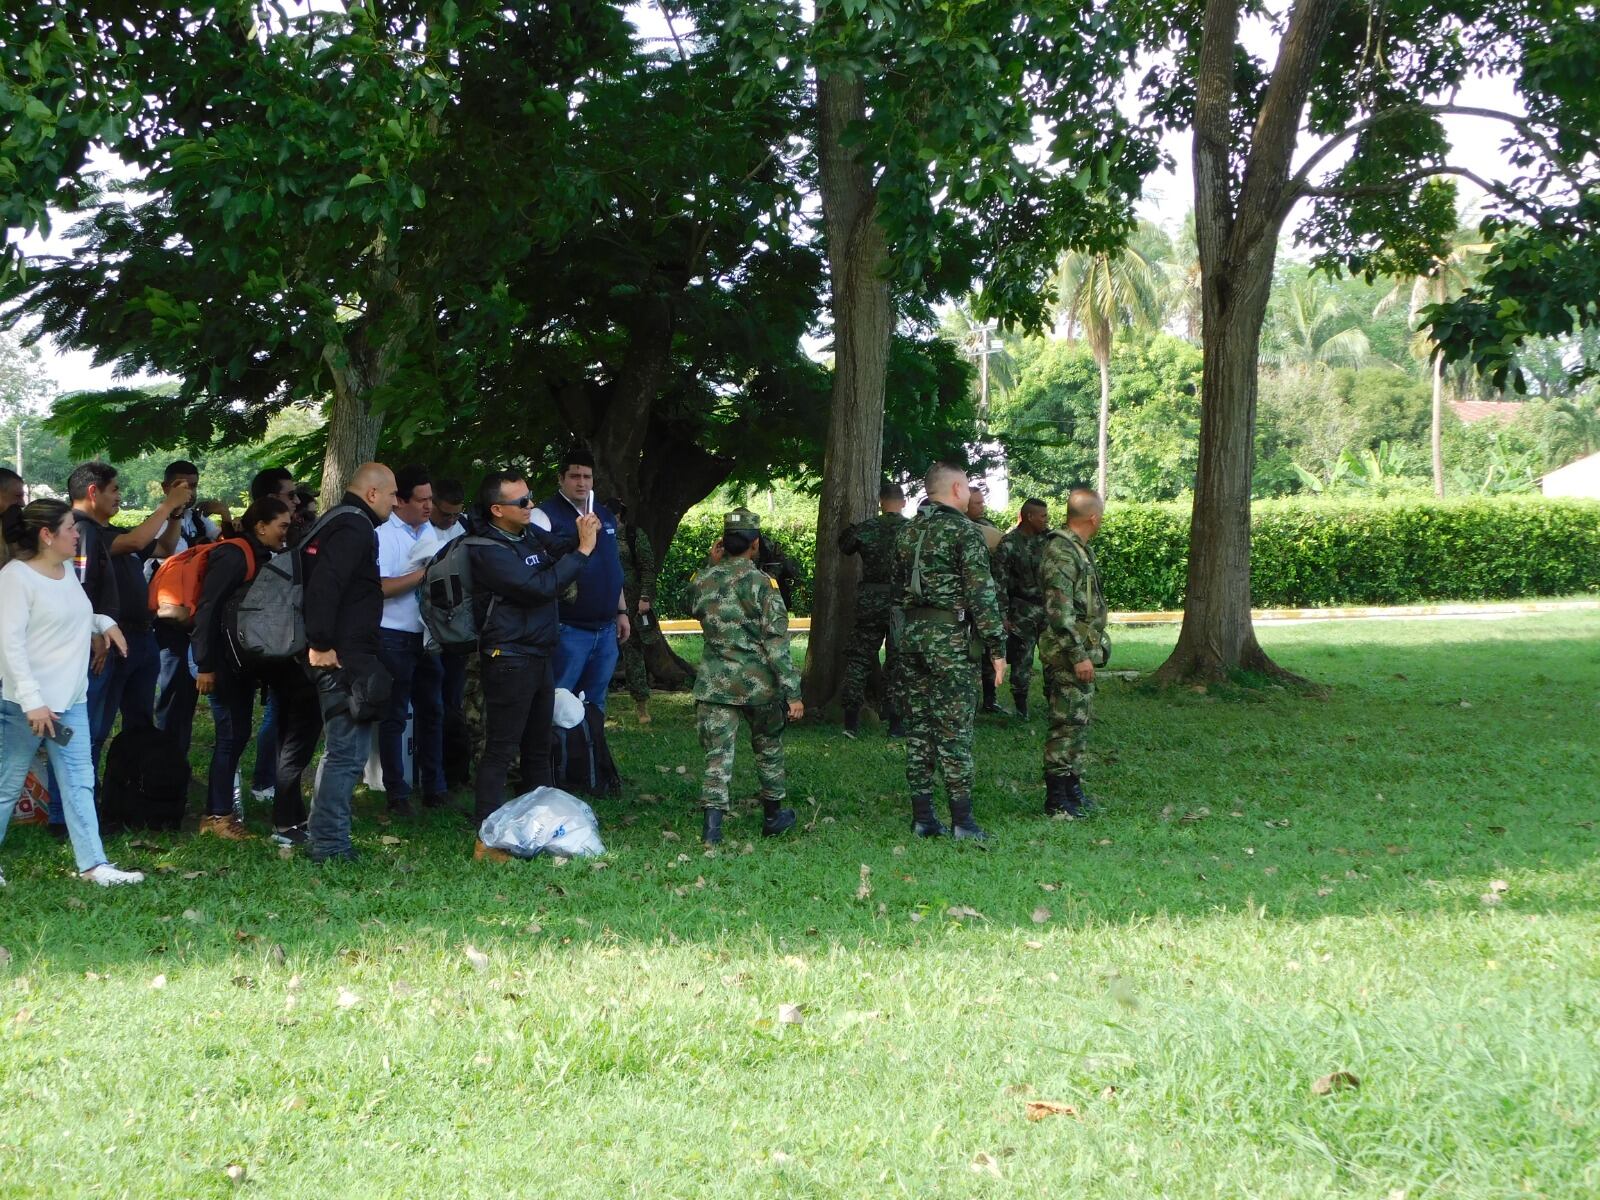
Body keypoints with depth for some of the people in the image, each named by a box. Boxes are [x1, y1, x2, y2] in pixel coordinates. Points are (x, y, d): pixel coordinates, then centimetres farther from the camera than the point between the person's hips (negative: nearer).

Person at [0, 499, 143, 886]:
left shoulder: (68, 571, 11)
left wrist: (103, 622, 10)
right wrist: (32, 700, -26)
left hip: (70, 700, 8)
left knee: (79, 783, 5)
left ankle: (93, 865, 6)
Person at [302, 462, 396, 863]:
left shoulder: (338, 522, 19)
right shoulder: (354, 528, -14)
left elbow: (320, 582, 24)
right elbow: (324, 585, -26)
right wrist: (322, 644, -24)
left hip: (338, 655, 11)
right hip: (344, 657, -11)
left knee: (343, 749, 18)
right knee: (348, 751, -8)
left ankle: (325, 837, 23)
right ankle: (329, 843, -6)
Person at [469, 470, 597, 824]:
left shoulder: (531, 535, 8)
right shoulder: (488, 551, -17)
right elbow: (539, 586, -24)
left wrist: (583, 535, -6)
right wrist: (583, 549, -21)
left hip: (538, 657, 9)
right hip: (508, 659, -9)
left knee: (538, 747, 17)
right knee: (501, 749, -8)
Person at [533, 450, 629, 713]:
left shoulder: (606, 516, 16)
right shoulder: (546, 516, -8)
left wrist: (622, 611, 22)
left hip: (606, 629, 7)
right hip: (569, 629, -7)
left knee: (595, 702, 15)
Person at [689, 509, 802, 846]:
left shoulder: (702, 581, 1)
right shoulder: (762, 583, -11)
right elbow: (777, 643, -14)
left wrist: (712, 568, 17)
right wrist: (793, 693, -12)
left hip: (714, 684, 2)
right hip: (759, 684, -2)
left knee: (718, 753, 1)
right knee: (768, 748, 17)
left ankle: (713, 822, -13)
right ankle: (772, 815, 29)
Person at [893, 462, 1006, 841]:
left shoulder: (907, 532, 12)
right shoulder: (963, 531, -10)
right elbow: (981, 594, -14)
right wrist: (997, 647, -11)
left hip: (911, 636, 7)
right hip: (949, 639, -7)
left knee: (918, 727, 9)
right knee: (954, 729, -5)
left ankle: (922, 817, 10)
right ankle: (961, 820, -5)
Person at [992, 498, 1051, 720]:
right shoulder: (1009, 543, -10)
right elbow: (1000, 581, -9)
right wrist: (1003, 614, -11)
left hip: (1049, 607, 4)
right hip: (1023, 610, -4)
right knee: (1022, 659, 0)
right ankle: (1020, 706, 9)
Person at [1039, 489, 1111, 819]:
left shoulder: (1079, 549, 15)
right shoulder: (1061, 552, -18)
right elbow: (1059, 610, -23)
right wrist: (1078, 655, -23)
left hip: (1083, 651, 10)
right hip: (1068, 654, -10)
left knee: (1079, 720, 15)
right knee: (1067, 723, -7)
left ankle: (1073, 788, 23)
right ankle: (1057, 800, -4)